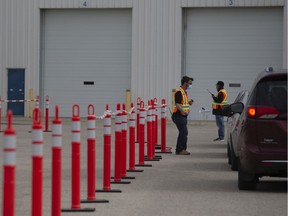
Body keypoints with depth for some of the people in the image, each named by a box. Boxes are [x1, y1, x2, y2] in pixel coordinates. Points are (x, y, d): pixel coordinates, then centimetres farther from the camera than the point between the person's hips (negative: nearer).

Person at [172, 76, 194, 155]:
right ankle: (181, 150, -8)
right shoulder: (179, 92, -15)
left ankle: (180, 149, 18)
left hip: (183, 116, 11)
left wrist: (189, 102, 9)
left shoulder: (184, 92, 17)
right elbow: (177, 104, -24)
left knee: (182, 133, 12)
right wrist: (183, 111, -36)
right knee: (184, 132, -12)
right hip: (179, 115, -11)